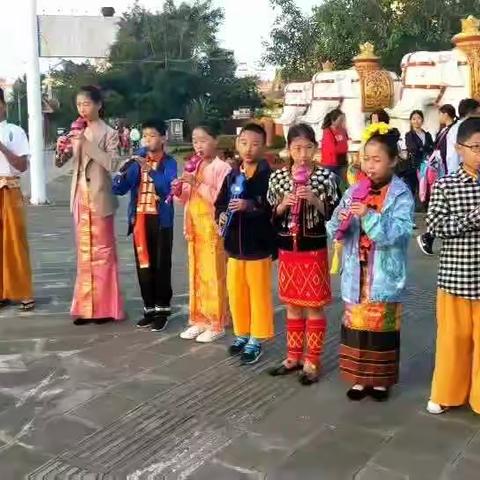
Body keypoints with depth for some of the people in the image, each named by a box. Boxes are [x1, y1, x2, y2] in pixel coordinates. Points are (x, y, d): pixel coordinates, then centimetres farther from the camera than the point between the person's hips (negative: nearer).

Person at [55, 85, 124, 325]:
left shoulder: (109, 133, -4)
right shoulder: (77, 133, 11)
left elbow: (112, 163, -18)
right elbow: (60, 163, 9)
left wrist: (87, 143, -21)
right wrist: (60, 149, -12)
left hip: (99, 197, -5)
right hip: (80, 197, 5)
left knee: (102, 250, 1)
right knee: (84, 251, 9)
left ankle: (105, 306, 9)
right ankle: (86, 306, 16)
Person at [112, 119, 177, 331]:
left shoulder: (169, 163, -3)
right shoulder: (137, 162, 7)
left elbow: (168, 188, -19)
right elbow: (118, 189, 3)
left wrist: (150, 170, -28)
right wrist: (123, 172, -16)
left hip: (161, 220, -4)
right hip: (139, 219, 4)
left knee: (161, 266, 2)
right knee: (143, 265, 9)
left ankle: (162, 310, 11)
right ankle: (149, 308, 20)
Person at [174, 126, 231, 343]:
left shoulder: (222, 167, -9)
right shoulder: (194, 167, 12)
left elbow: (221, 199, -19)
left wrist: (198, 184, -21)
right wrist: (180, 190, -4)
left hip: (213, 229, -7)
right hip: (194, 228, 7)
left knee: (213, 276, -2)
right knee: (196, 275, 12)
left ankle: (216, 324, 7)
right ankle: (199, 320, 22)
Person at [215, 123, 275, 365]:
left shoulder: (269, 175, -12)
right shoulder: (232, 176, 6)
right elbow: (220, 203, 10)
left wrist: (250, 206, -30)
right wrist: (221, 215, -10)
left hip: (259, 246, -6)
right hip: (234, 245, 6)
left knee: (258, 295, 7)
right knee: (236, 294, 15)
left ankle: (256, 340, 20)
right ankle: (242, 334, 32)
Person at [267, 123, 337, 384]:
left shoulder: (325, 176, -7)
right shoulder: (278, 176, 0)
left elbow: (333, 215, -6)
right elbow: (270, 216, 5)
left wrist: (315, 200, -20)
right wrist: (283, 204, -14)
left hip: (314, 249, -3)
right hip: (287, 249, 3)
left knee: (314, 308, 6)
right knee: (292, 306, 15)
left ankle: (312, 361, 18)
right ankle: (294, 357, 29)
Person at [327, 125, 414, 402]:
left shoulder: (401, 195, -8)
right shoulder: (354, 192, 5)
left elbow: (399, 232, -20)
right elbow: (334, 231, 4)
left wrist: (369, 216, -29)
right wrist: (339, 220, -18)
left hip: (384, 275, -4)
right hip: (356, 273, 4)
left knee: (382, 325, 7)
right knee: (356, 323, 10)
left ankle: (381, 379, 23)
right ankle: (360, 377, 24)